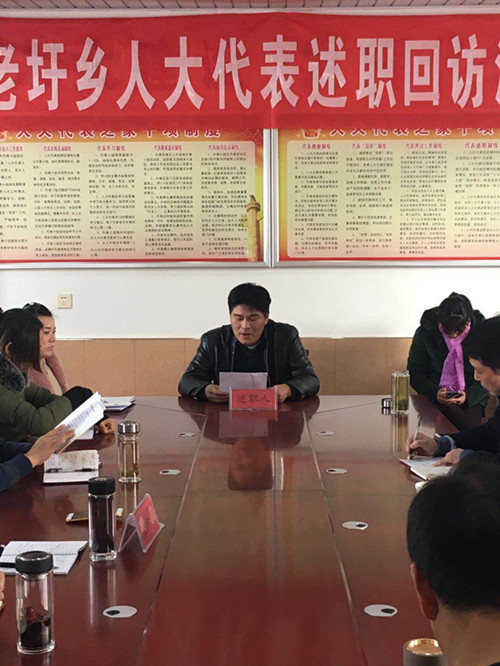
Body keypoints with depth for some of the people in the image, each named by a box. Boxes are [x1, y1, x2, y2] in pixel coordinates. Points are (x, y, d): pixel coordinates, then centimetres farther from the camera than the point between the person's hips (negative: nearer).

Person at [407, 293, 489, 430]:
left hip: (472, 397, 1)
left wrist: (469, 395, -16)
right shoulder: (425, 332, -5)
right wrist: (435, 393, -18)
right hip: (437, 397, -1)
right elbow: (414, 373, 1)